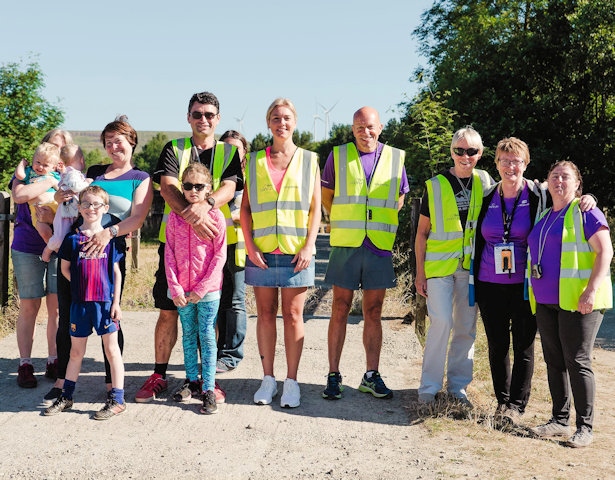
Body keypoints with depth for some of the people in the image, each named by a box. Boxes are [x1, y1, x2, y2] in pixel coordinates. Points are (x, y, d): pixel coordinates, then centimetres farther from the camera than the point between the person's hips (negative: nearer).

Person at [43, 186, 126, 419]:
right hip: (79, 302, 2)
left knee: (112, 348, 2)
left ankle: (117, 400, 9)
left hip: (105, 301, -2)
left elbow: (116, 272, 2)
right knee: (76, 350, 13)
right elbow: (65, 269, 10)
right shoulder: (73, 238, 3)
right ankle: (66, 396, 26)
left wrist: (116, 302, -3)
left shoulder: (110, 237, 0)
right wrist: (81, 285, 0)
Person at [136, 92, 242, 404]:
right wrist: (191, 216, -26)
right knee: (168, 311, 4)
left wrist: (205, 205, -30)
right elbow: (166, 187, -8)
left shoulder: (229, 152, 10)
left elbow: (229, 188, -8)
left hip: (216, 241, 0)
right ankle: (159, 375, 17)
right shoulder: (173, 149, 8)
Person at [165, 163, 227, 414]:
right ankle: (191, 380, 27)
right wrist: (174, 287, -6)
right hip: (182, 290, 3)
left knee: (207, 336, 3)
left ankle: (208, 388, 8)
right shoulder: (175, 216, 3)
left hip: (208, 289, -3)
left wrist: (202, 288, -11)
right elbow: (169, 252, 2)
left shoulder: (215, 216, -6)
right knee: (188, 335, 14)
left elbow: (220, 255, -7)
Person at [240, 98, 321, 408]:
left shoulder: (308, 160, 7)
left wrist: (309, 245, -6)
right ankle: (268, 379, 15)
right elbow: (245, 208, 7)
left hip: (296, 252, -1)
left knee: (292, 315, 2)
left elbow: (315, 208, 5)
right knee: (265, 314, 6)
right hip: (262, 252, 1)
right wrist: (249, 244, -3)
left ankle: (291, 382, 9)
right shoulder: (255, 162, 9)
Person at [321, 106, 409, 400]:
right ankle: (334, 376, 10)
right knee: (340, 311, 3)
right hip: (345, 245, -1)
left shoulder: (396, 158, 7)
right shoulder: (338, 156, 4)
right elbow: (326, 195, 15)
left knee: (373, 313, 8)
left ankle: (371, 376, 17)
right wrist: (345, 222, 12)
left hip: (380, 247, 1)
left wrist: (380, 223, 12)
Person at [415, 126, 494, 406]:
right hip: (439, 264, -3)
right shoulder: (435, 185, -2)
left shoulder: (484, 182, 5)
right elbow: (422, 232, 0)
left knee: (466, 327, 8)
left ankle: (457, 386, 21)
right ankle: (429, 386, 1)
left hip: (471, 266, 3)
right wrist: (420, 272, -3)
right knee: (442, 322, -12)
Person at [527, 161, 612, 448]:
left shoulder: (585, 212, -5)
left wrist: (591, 290, -20)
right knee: (554, 361, 10)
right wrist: (535, 294, 15)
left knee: (577, 362, -5)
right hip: (545, 301, 7)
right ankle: (560, 419, 19)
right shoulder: (544, 215, 16)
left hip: (577, 302, -7)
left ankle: (585, 427, 4)